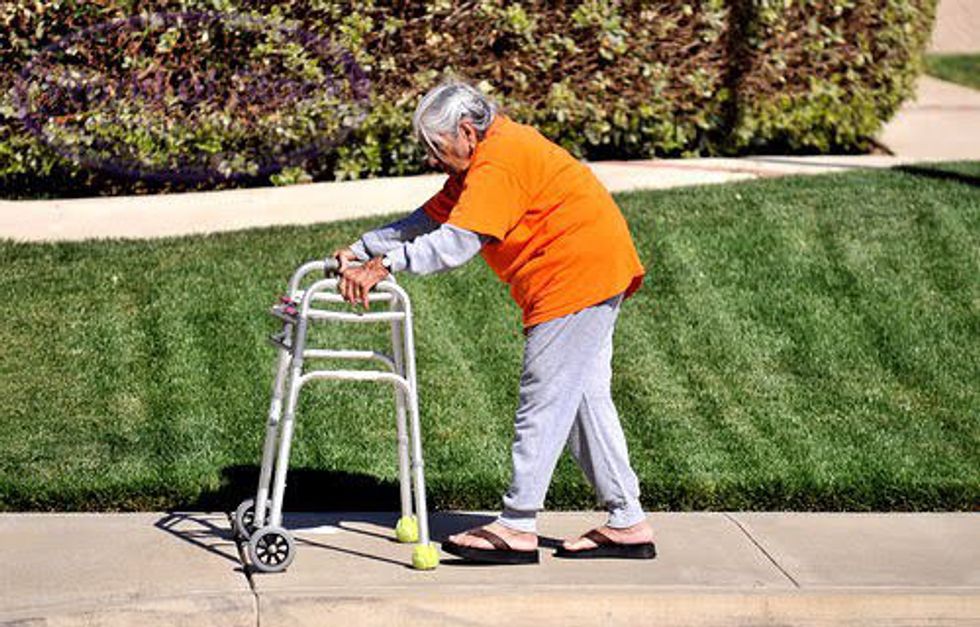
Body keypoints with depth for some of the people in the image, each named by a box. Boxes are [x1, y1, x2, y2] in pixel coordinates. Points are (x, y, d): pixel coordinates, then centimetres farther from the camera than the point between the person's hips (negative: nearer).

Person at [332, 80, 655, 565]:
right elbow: (428, 220, 17)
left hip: (577, 277, -11)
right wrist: (360, 249, 9)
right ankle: (626, 524, 15)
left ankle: (516, 529, -4)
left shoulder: (498, 165, -19)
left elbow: (455, 244, -29)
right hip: (594, 274, 11)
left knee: (543, 402, -8)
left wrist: (384, 265, -32)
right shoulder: (481, 161, 15)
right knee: (584, 399, 12)